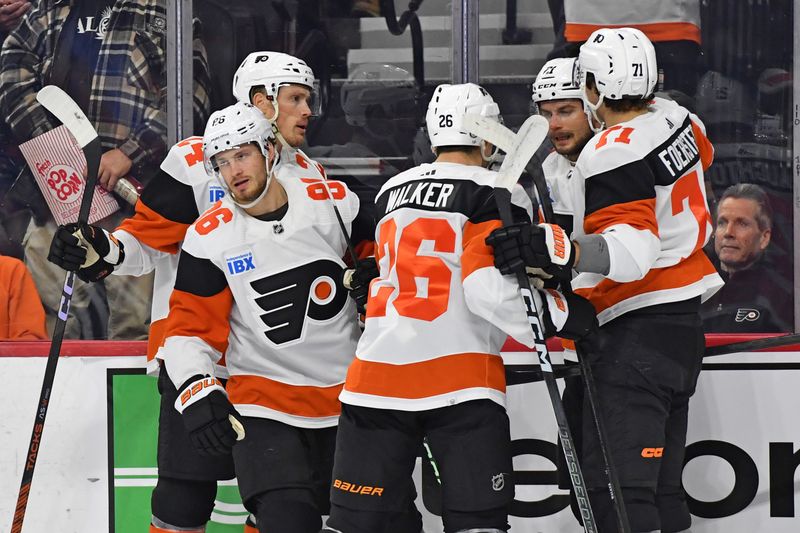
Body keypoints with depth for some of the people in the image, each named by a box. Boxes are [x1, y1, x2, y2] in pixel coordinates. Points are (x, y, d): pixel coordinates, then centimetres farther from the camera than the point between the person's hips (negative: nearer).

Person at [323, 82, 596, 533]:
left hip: (377, 374, 6)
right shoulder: (496, 195, -4)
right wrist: (559, 315, -3)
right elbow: (490, 290, -15)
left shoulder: (391, 192, 17)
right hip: (459, 378, -5)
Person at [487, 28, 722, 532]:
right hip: (682, 319, 10)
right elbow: (701, 153, 31)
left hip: (638, 326, -10)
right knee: (659, 483, 12)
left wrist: (559, 249, -40)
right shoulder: (674, 117, 7)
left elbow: (633, 249, -29)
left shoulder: (611, 155, -19)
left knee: (615, 484, -17)